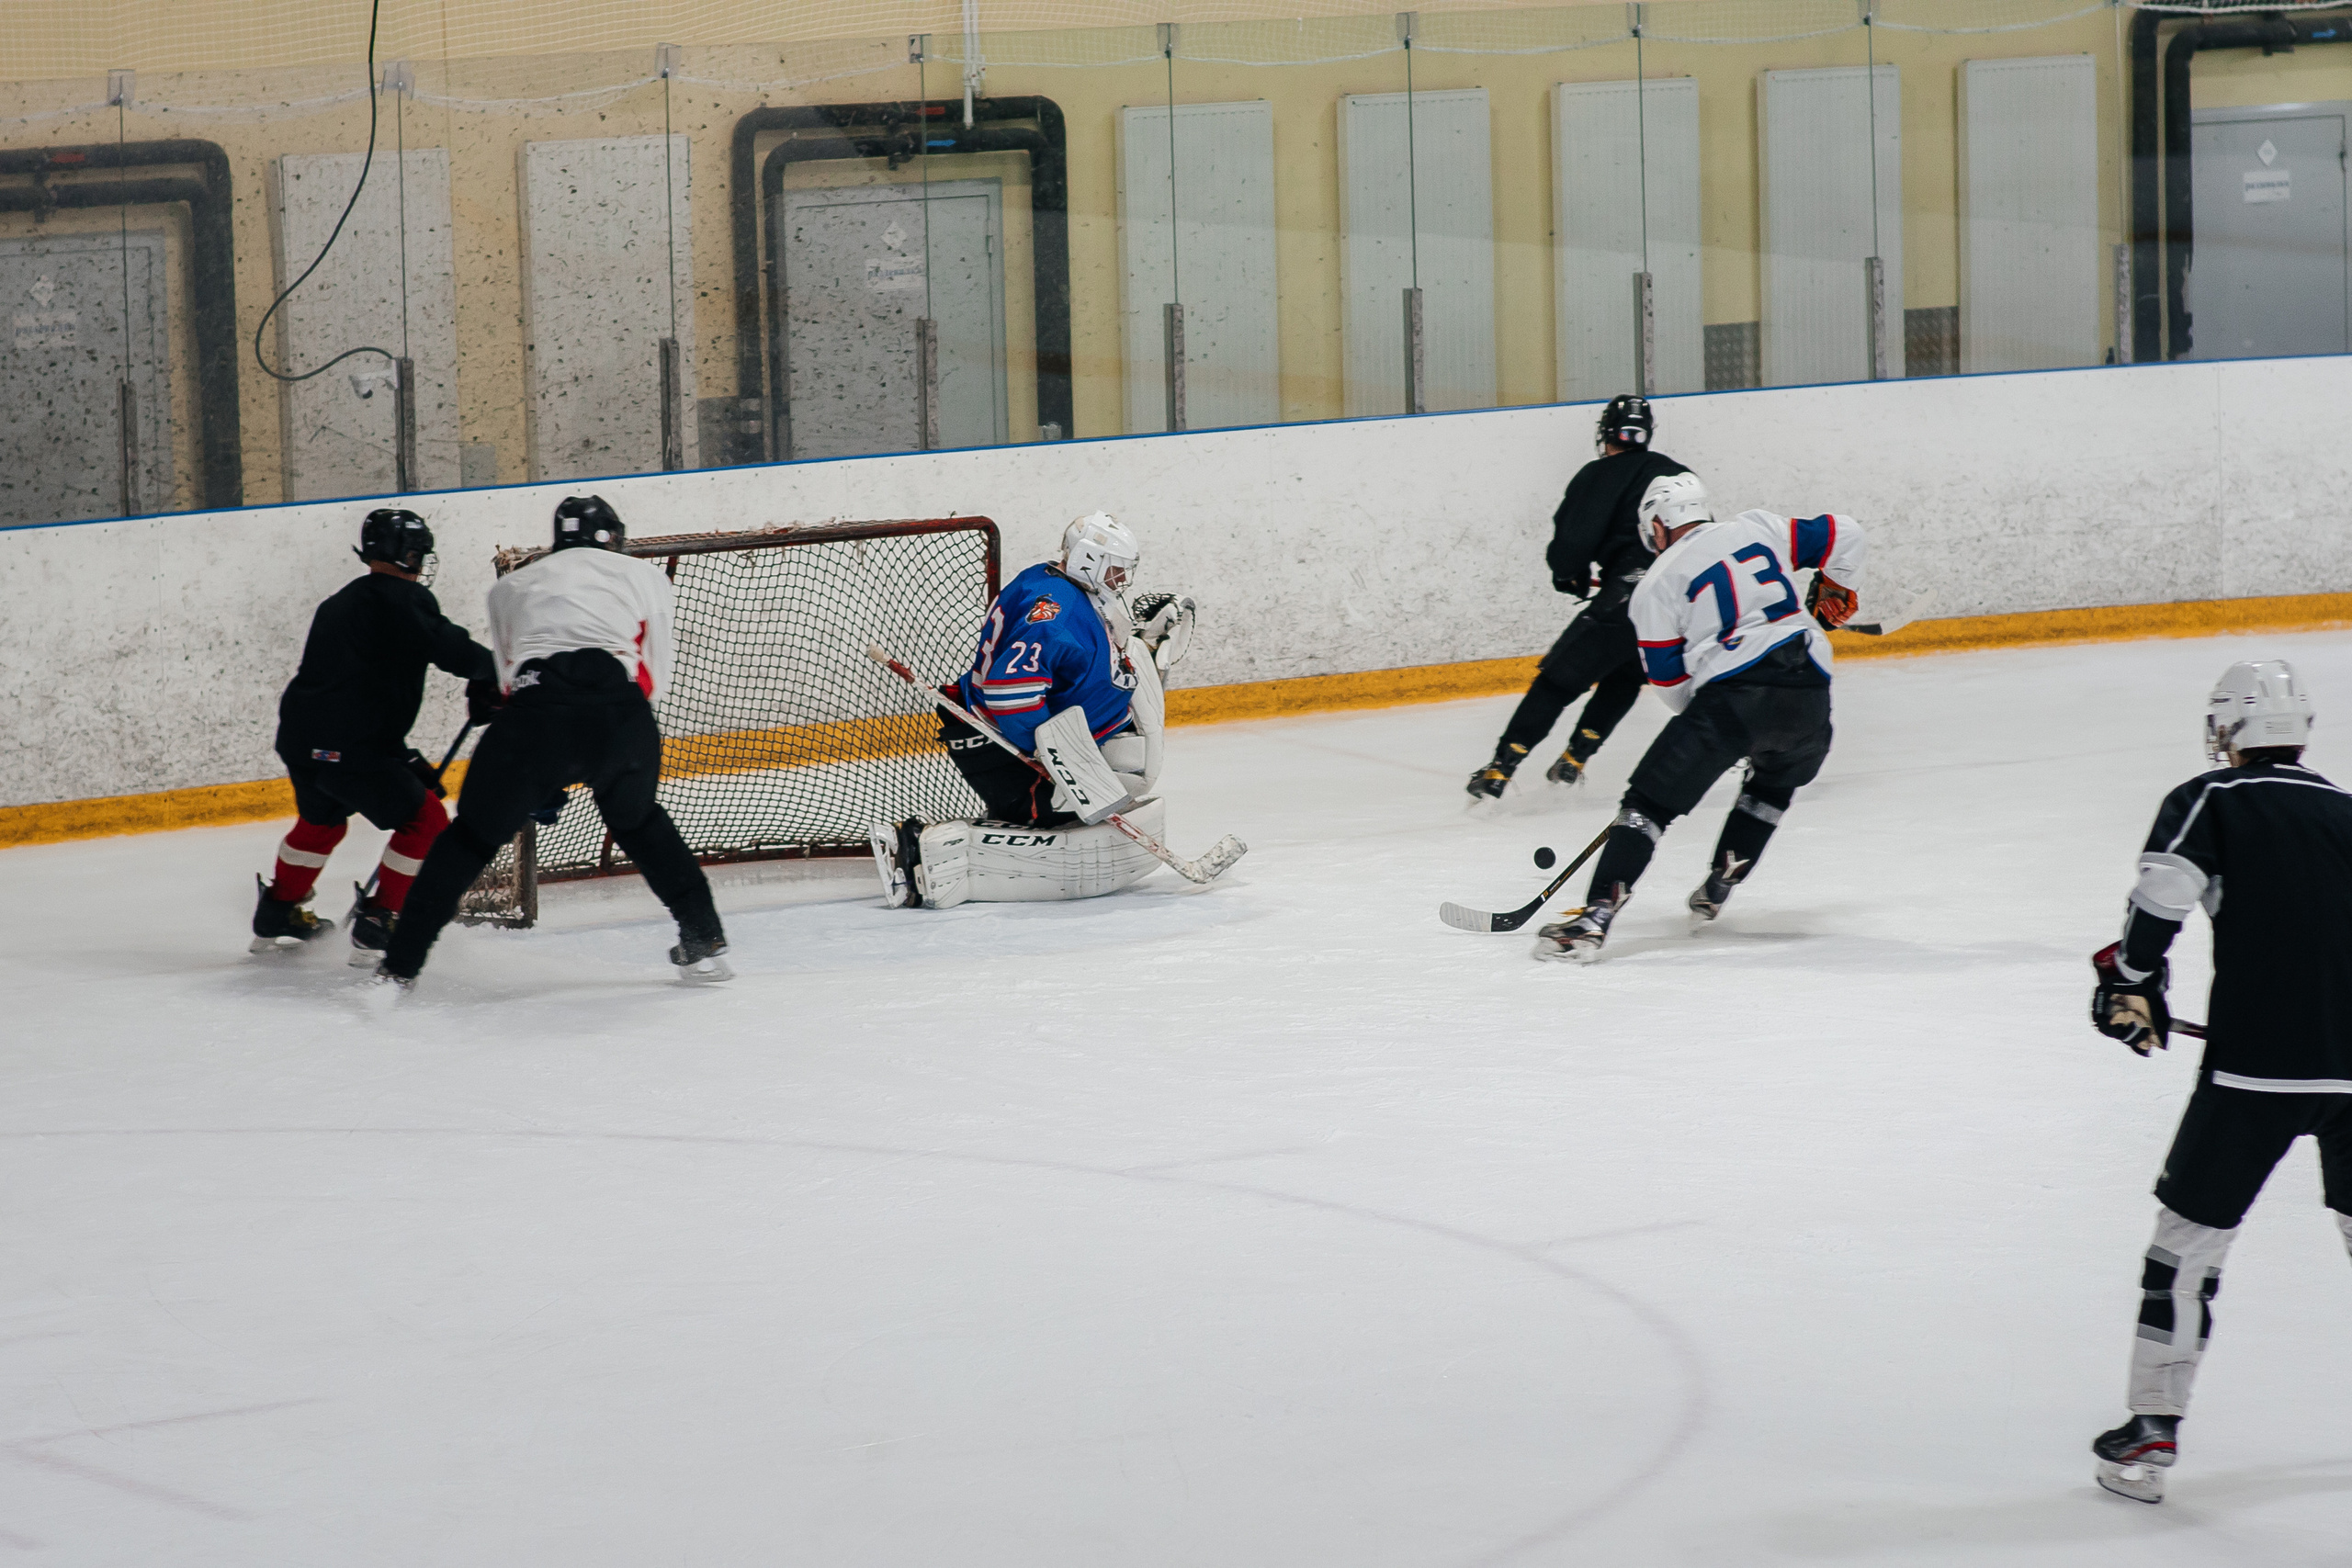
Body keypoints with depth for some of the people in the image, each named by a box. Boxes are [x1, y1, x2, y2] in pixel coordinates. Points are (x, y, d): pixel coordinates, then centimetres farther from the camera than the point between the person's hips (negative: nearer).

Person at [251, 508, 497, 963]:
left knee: (321, 820, 34)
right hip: (346, 749, -9)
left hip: (300, 736, 9)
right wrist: (497, 667, 5)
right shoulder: (404, 598, -7)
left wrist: (405, 760, 28)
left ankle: (276, 917, 44)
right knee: (425, 820, 1)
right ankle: (375, 930, -1)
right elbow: (453, 652, -17)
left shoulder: (343, 601, 22)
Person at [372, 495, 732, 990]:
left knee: (474, 834, 14)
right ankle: (703, 941, 25)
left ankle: (399, 965, 10)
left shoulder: (510, 586, 30)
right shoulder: (645, 576, 26)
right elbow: (654, 679, 22)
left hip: (536, 708, -1)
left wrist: (543, 783, 34)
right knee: (637, 819, 29)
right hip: (620, 708, 1)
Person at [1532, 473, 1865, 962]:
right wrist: (1833, 591, 35)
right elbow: (1842, 534, 18)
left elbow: (1669, 677, 10)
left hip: (1732, 694, -4)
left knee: (1648, 804, 0)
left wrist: (1700, 710, 29)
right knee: (1777, 782, 35)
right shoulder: (1758, 528, 19)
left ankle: (1595, 918, -12)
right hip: (1807, 694, 4)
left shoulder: (1657, 583, 9)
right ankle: (1719, 886, 30)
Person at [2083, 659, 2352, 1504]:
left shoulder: (2209, 801, 1)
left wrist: (2130, 985, 2)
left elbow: (2160, 898, -13)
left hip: (2256, 1064, -4)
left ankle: (2151, 1435, 5)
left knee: (2190, 1233, 6)